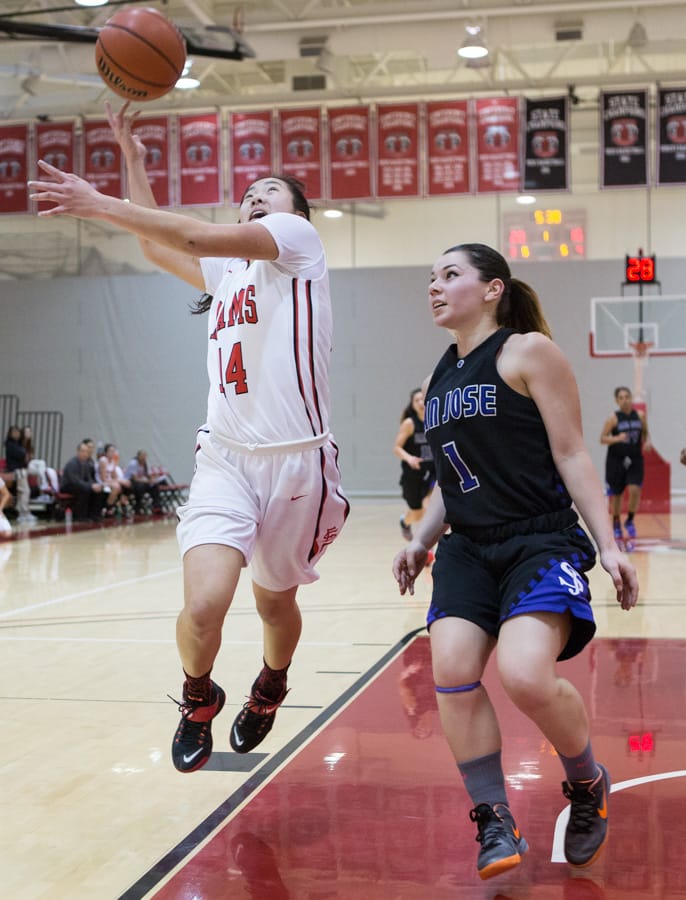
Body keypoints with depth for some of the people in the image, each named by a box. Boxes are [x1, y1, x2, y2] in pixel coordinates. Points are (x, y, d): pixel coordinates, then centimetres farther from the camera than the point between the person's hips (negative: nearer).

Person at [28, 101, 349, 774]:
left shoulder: (298, 237, -1)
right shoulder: (225, 269, 20)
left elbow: (197, 236, -14)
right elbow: (157, 246, 28)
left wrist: (101, 205, -14)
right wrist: (132, 157, 24)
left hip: (296, 458, -4)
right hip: (225, 457, 4)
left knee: (275, 601, 14)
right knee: (203, 605, -17)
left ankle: (269, 688, 46)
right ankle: (199, 700, 13)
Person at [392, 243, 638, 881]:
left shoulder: (528, 351, -6)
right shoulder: (439, 379, 15)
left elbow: (571, 455, -8)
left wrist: (608, 545, -13)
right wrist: (420, 540, 12)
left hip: (541, 542, -6)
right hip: (468, 548, 7)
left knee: (525, 675, -24)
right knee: (452, 670, -13)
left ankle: (588, 786, 7)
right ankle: (494, 823, 2)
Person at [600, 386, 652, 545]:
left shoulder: (640, 415, 1)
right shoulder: (613, 418, -9)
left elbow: (645, 432, 16)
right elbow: (602, 438, -9)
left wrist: (647, 442, -5)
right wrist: (617, 438, -26)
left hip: (635, 459, 2)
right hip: (616, 460, -2)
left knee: (635, 490, -15)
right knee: (616, 494, 7)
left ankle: (630, 521, 7)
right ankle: (616, 525, 27)